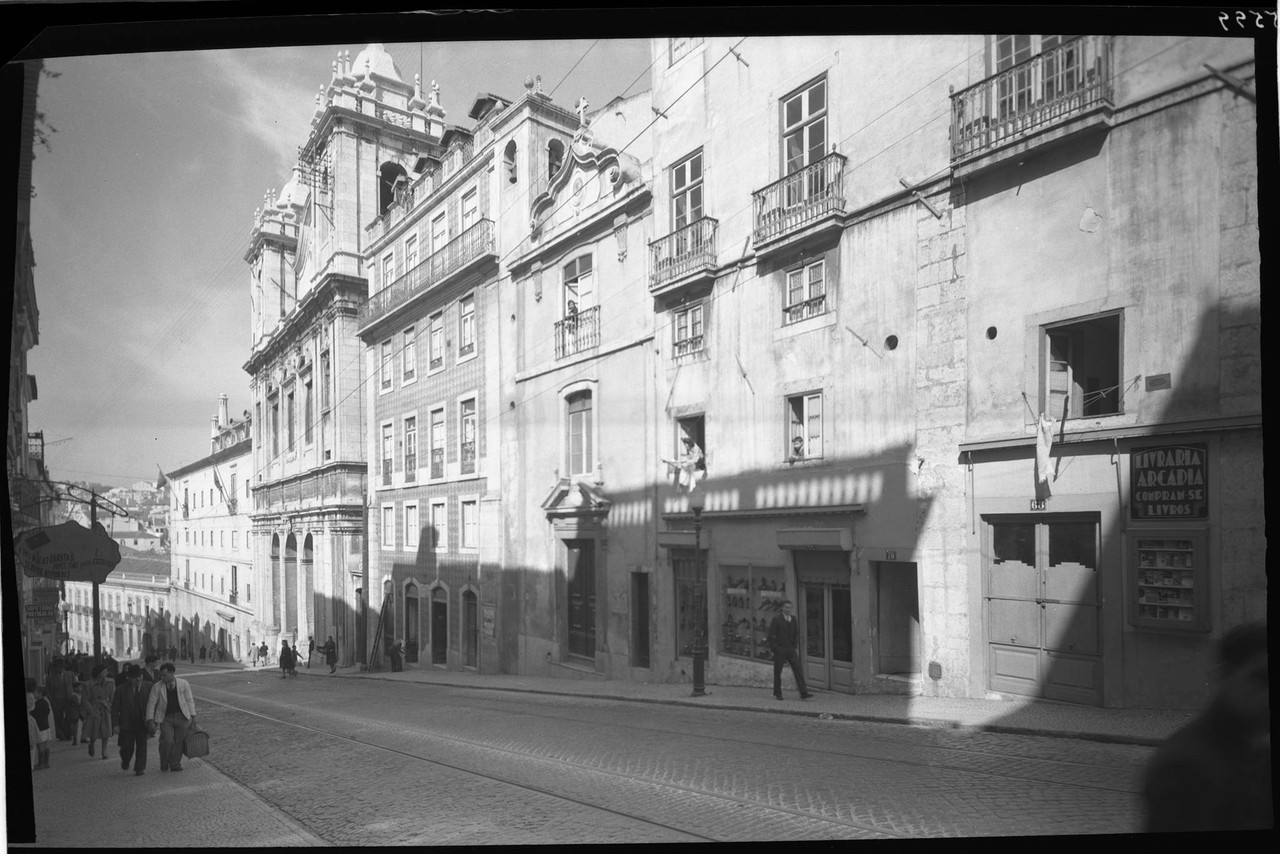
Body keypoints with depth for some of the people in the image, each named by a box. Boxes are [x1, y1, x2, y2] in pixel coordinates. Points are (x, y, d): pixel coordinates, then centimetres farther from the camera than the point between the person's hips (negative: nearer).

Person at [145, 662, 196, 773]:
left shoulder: (184, 684, 0)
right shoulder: (157, 687, -2)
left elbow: (189, 700, 8)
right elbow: (151, 703, 2)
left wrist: (193, 716, 6)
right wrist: (150, 720, -5)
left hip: (181, 716, 1)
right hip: (165, 718, -1)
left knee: (178, 741, 1)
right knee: (167, 741, -12)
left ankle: (175, 764, 17)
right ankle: (164, 764, 12)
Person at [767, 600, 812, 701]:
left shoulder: (793, 619, 10)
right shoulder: (776, 620, -5)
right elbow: (771, 635, -6)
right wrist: (774, 649, -11)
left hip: (791, 649, 4)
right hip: (779, 650, -4)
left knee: (798, 670, -6)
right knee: (778, 672, 4)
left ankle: (803, 693, -9)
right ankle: (777, 693, 17)